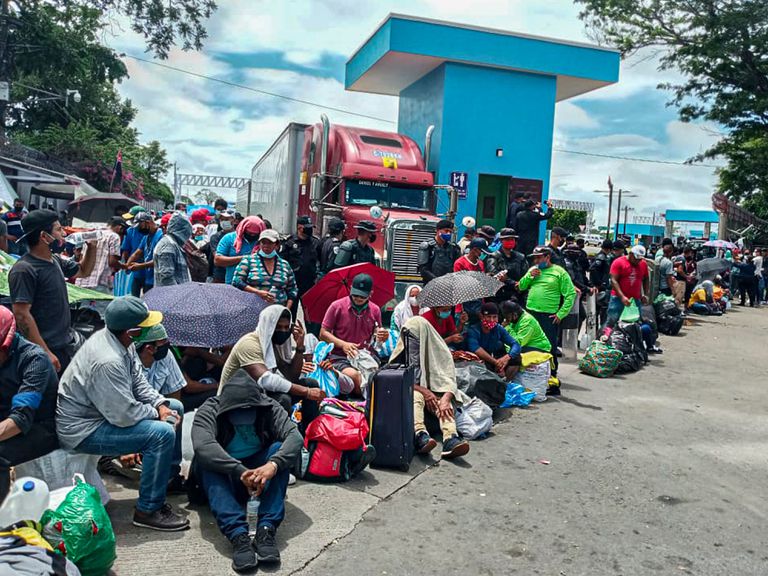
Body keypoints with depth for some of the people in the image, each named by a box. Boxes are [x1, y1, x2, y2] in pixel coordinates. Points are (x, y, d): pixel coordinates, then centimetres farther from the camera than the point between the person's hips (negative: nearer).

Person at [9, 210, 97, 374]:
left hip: (67, 344, 8)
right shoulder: (24, 270, -18)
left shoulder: (55, 260, 8)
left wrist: (91, 247, 7)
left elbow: (83, 271, 25)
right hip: (48, 351, -8)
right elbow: (21, 315, -22)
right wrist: (46, 353, -25)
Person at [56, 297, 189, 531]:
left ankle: (170, 476, 27)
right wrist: (156, 412, -12)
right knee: (163, 433, -26)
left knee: (175, 408, 10)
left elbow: (138, 381, 7)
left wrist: (161, 404, -7)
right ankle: (148, 511, -10)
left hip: (106, 408, 10)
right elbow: (125, 416, -30)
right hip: (83, 429, -10)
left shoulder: (119, 340, -5)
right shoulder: (108, 362, -34)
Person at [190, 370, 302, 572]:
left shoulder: (269, 408, -12)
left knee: (278, 450, -27)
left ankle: (266, 529, -38)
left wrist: (273, 465, -46)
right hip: (223, 476, -1)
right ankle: (238, 535, -46)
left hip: (260, 471, 1)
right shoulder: (209, 411, -18)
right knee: (206, 462, -32)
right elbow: (202, 445, -37)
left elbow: (295, 436, -26)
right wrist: (241, 471, -48)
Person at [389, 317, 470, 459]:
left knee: (444, 399, -32)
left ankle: (450, 438, -53)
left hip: (435, 390, 0)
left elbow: (448, 378, -13)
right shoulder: (402, 350, -1)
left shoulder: (439, 350, -4)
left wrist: (446, 398, -34)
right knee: (416, 396, -35)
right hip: (410, 391, 0)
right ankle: (420, 433, -56)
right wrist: (424, 391, -20)